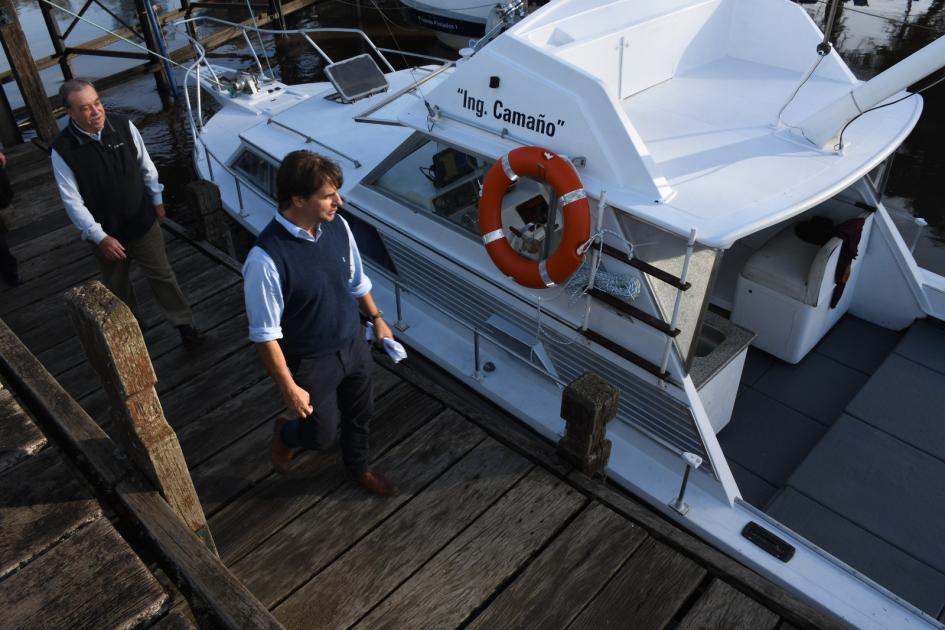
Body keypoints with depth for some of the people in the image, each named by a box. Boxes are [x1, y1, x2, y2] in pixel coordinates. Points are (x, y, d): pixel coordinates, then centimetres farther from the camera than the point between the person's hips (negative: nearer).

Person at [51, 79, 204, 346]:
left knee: (161, 275, 13)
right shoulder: (63, 150, -21)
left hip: (143, 222, 1)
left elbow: (146, 166, 0)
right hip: (106, 232, -1)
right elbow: (73, 202, -17)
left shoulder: (123, 126, -15)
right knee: (117, 285, 21)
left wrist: (157, 200, 8)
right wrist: (100, 237, -18)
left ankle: (184, 323, 30)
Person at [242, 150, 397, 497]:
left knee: (359, 415, 25)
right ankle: (285, 432, 50)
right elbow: (265, 335, -23)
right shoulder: (266, 258, -32)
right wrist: (290, 389, -18)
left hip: (353, 345, 6)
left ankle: (358, 467, 54)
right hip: (310, 362, -5)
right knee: (321, 432, 15)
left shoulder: (337, 225, -12)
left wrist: (376, 318, 15)